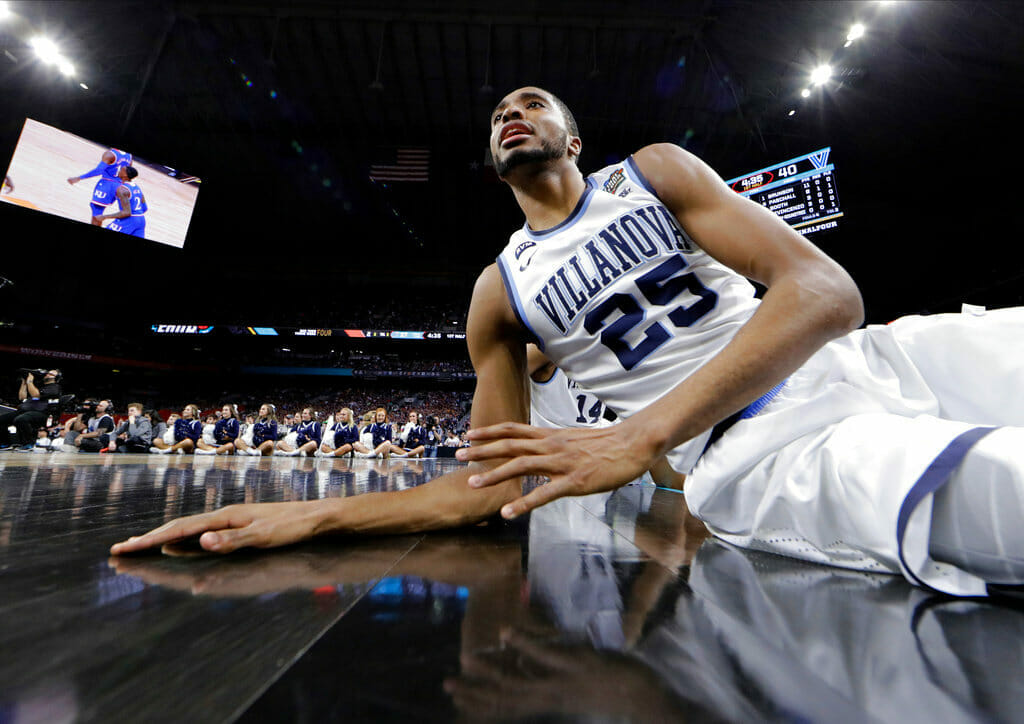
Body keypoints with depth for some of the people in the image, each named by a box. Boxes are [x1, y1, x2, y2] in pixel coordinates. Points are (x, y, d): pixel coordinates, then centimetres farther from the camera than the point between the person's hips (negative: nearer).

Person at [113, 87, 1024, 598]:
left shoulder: (654, 171, 4)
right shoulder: (499, 293, 5)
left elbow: (827, 291, -10)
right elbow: (489, 485, 4)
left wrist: (642, 435, -23)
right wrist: (309, 516, -5)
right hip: (749, 450, -3)